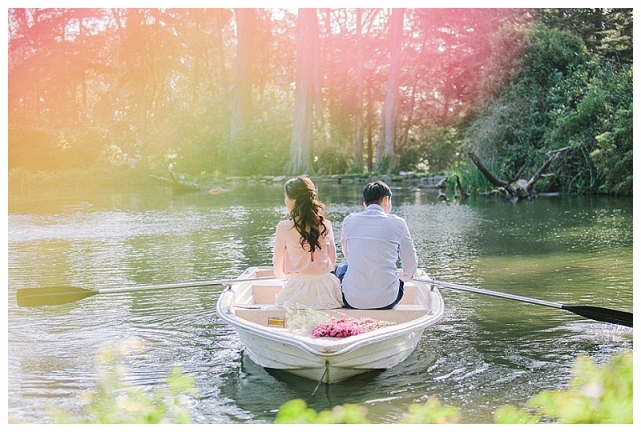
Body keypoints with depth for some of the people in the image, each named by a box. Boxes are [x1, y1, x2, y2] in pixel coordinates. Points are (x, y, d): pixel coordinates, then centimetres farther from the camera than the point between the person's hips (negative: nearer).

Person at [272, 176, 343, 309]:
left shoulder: (284, 227, -7)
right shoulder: (326, 225, 2)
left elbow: (278, 270, 3)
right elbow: (332, 261, 11)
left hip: (298, 288, -3)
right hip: (326, 288, 3)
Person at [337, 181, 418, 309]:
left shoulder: (349, 220, 4)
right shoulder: (397, 223, -2)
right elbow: (411, 266, 4)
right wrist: (403, 275, 27)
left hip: (352, 300, 1)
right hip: (387, 300, -1)